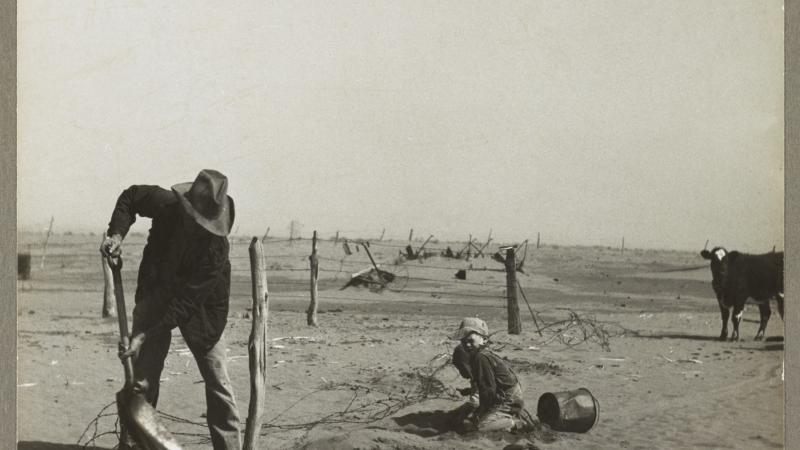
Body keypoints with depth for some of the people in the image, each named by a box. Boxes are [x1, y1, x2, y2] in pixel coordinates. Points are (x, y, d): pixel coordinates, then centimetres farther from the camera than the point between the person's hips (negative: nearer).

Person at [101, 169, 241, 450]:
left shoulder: (216, 247, -32)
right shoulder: (167, 204, -23)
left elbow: (185, 302, -31)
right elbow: (130, 196, 0)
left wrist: (146, 336, -33)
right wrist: (117, 233, -15)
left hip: (199, 308, -2)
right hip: (154, 297, 3)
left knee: (217, 381, -2)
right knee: (142, 378, 1)